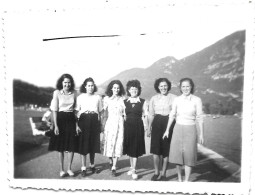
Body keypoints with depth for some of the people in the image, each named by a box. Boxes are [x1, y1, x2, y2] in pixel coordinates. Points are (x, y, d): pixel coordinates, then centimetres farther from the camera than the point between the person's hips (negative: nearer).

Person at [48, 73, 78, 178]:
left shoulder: (74, 93, 2)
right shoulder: (57, 93, -5)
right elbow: (54, 110, -5)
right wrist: (55, 125, -10)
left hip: (71, 119, 2)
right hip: (60, 119, -2)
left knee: (72, 145, 5)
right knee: (60, 146, 7)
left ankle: (69, 168, 21)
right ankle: (61, 169, 21)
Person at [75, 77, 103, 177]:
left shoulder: (98, 97, 7)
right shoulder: (80, 97, 2)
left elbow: (100, 112, 10)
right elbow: (77, 112, -1)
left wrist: (100, 124, 5)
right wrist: (76, 124, -9)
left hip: (94, 121, 2)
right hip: (83, 120, -2)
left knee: (93, 143, 9)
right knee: (83, 144, -1)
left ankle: (92, 165, 26)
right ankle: (83, 167, 9)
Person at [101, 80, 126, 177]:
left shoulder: (122, 99, 5)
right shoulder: (107, 99, 4)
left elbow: (125, 113, 6)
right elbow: (105, 114, 5)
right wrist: (103, 125, 0)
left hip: (120, 123, 0)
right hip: (110, 123, 0)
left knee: (118, 144, -1)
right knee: (109, 143, 3)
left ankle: (114, 167, 7)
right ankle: (110, 161, 30)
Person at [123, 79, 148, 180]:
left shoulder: (143, 102, -1)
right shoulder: (125, 102, 5)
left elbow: (145, 116, 0)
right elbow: (123, 115, 6)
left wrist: (147, 128, -3)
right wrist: (122, 127, 2)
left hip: (138, 126, -2)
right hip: (128, 126, 3)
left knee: (136, 148, 1)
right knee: (129, 148, 11)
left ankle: (134, 170, 11)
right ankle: (132, 167, 28)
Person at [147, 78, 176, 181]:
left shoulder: (174, 98, 0)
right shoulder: (154, 98, 8)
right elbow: (151, 114, 12)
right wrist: (149, 128, 9)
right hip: (157, 123, 2)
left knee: (166, 149, 5)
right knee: (155, 149, 0)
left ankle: (163, 174, 19)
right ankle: (156, 172, 17)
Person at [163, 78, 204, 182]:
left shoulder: (197, 100, -5)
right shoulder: (177, 100, 1)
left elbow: (200, 118, -3)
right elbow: (172, 115, 8)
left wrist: (201, 134, -4)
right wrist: (167, 130, 9)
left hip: (190, 130, -2)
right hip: (178, 129, 2)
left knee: (189, 156, 1)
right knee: (177, 154, 7)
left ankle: (186, 180, 13)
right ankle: (179, 178, 25)